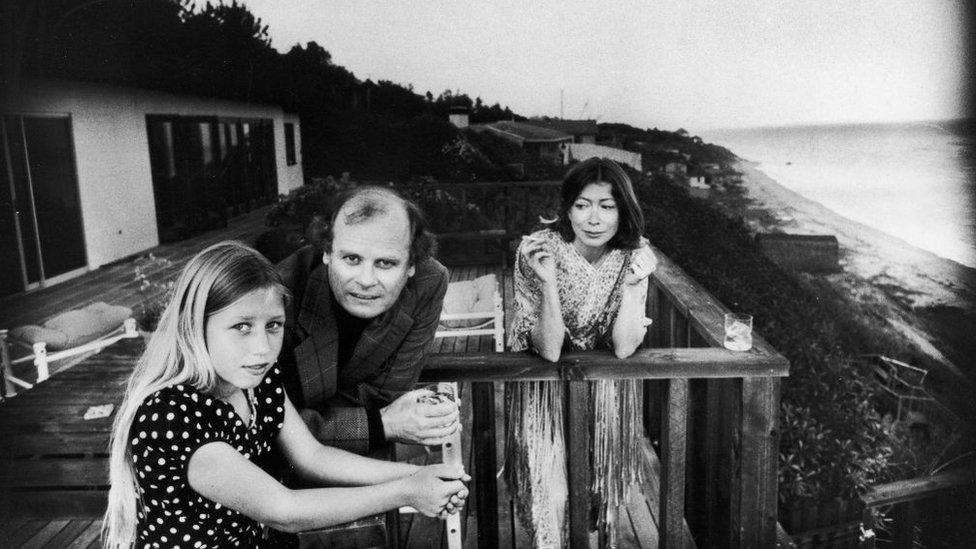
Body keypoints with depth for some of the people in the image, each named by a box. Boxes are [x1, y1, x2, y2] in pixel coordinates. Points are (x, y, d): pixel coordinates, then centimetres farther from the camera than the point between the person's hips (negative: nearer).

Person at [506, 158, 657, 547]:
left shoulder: (633, 254, -13)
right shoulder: (537, 250, -21)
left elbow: (624, 348, -17)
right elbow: (548, 350, -23)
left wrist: (632, 283, -29)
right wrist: (548, 280, -36)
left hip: (606, 382, 2)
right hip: (542, 380, -2)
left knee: (603, 477, -7)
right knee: (550, 493, -14)